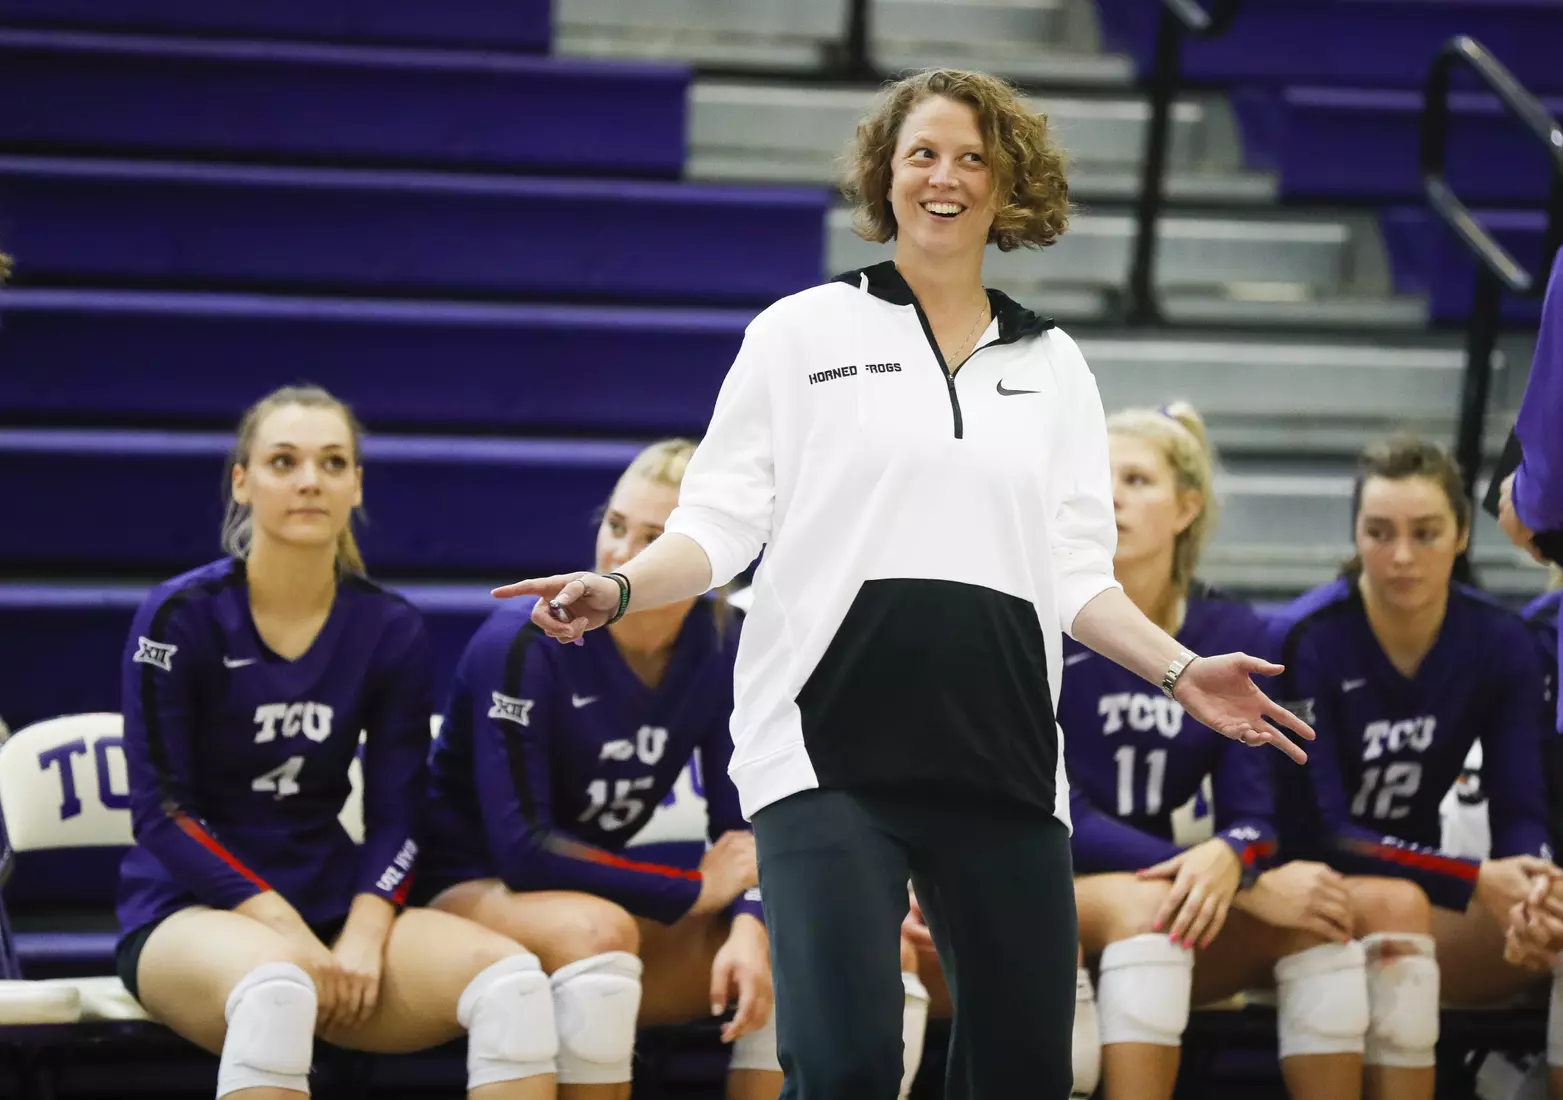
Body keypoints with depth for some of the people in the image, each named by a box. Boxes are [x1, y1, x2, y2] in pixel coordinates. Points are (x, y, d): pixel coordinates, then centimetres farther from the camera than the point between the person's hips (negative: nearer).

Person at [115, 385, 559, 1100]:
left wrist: (363, 933, -14)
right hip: (188, 915, -4)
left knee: (510, 977, -26)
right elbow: (160, 811, -8)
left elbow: (394, 816, 6)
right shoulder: (181, 616, -5)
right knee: (276, 989, -41)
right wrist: (286, 932, -18)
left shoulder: (392, 630, 5)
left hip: (333, 904, 4)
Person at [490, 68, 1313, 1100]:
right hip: (831, 746, -4)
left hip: (1002, 753, 4)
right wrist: (618, 589, -13)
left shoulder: (1054, 364, 17)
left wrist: (1180, 670, 1)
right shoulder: (802, 330, 8)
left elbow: (1077, 574, 14)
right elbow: (721, 521, 4)